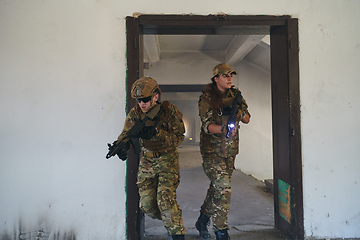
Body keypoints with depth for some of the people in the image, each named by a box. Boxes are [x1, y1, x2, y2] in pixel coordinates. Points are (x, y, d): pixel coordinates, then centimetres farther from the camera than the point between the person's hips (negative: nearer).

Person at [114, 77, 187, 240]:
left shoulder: (169, 110, -17)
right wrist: (122, 146, -35)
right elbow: (125, 134, -11)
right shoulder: (135, 113, -7)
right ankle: (168, 220, 34)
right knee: (147, 204, 4)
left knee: (166, 199, -18)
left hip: (167, 159, -4)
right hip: (147, 160, 4)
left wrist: (156, 133, -36)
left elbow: (178, 137, -20)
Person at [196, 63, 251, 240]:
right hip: (212, 150, -6)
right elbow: (207, 125, -18)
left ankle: (202, 221, 32)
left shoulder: (235, 94, 7)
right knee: (223, 188, -14)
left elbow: (247, 119, 8)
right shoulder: (207, 97, -10)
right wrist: (223, 129, -37)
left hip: (230, 150, 6)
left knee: (216, 187, 14)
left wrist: (239, 112, -14)